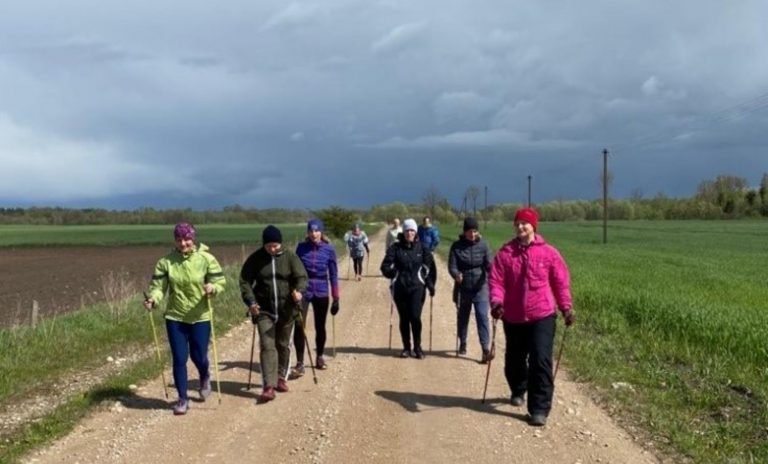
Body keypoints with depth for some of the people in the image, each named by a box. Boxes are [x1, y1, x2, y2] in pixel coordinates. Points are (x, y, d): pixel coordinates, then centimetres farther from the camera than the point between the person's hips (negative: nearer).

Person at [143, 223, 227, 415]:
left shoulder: (206, 259, -8)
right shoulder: (166, 261, -5)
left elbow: (220, 281, -6)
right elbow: (158, 285, -6)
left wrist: (213, 287, -29)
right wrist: (153, 299, -26)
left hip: (200, 317, -1)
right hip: (175, 317, 1)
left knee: (198, 356, 6)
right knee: (179, 359, 2)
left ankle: (205, 377, 43)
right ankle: (183, 399, 17)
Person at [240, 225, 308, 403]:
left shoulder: (290, 257, -3)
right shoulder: (255, 259, -3)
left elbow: (301, 277, -8)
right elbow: (245, 281, -1)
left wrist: (299, 290, -30)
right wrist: (250, 301, -15)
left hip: (286, 310, 1)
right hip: (264, 310, -1)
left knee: (283, 345, 14)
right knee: (267, 346, -9)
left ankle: (281, 378, 32)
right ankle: (269, 386, -13)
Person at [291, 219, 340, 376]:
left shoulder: (329, 249, -3)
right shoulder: (301, 247, -1)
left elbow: (333, 274, 1)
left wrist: (336, 298, 0)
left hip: (321, 293, 0)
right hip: (303, 291, 0)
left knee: (320, 327, 12)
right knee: (298, 326, -12)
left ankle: (319, 357, 33)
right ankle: (300, 364, -9)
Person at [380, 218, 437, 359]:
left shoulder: (422, 248, 5)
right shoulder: (395, 248, 3)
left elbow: (430, 267, 9)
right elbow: (385, 267, 3)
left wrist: (430, 284, 2)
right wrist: (394, 273, -14)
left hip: (417, 287, -1)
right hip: (400, 288, 1)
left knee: (415, 317, -11)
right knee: (404, 318, 7)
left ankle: (417, 347, 4)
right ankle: (406, 348, 19)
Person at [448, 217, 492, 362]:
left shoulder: (483, 245, -3)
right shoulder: (457, 246, -4)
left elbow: (488, 263, -9)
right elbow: (452, 267, -9)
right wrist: (456, 275, -31)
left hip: (480, 287, -1)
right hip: (463, 288, 1)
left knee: (482, 316, -11)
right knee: (462, 317, 15)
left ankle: (485, 349, -11)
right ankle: (462, 343, 37)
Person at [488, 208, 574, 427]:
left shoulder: (548, 253, -3)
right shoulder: (505, 253, -2)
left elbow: (561, 282, 2)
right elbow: (496, 280, -5)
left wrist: (566, 307, -5)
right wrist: (496, 301, -22)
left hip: (542, 316, -2)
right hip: (513, 318, 3)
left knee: (541, 361, -10)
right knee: (514, 359, 19)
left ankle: (539, 409, -4)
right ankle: (518, 391, 47)